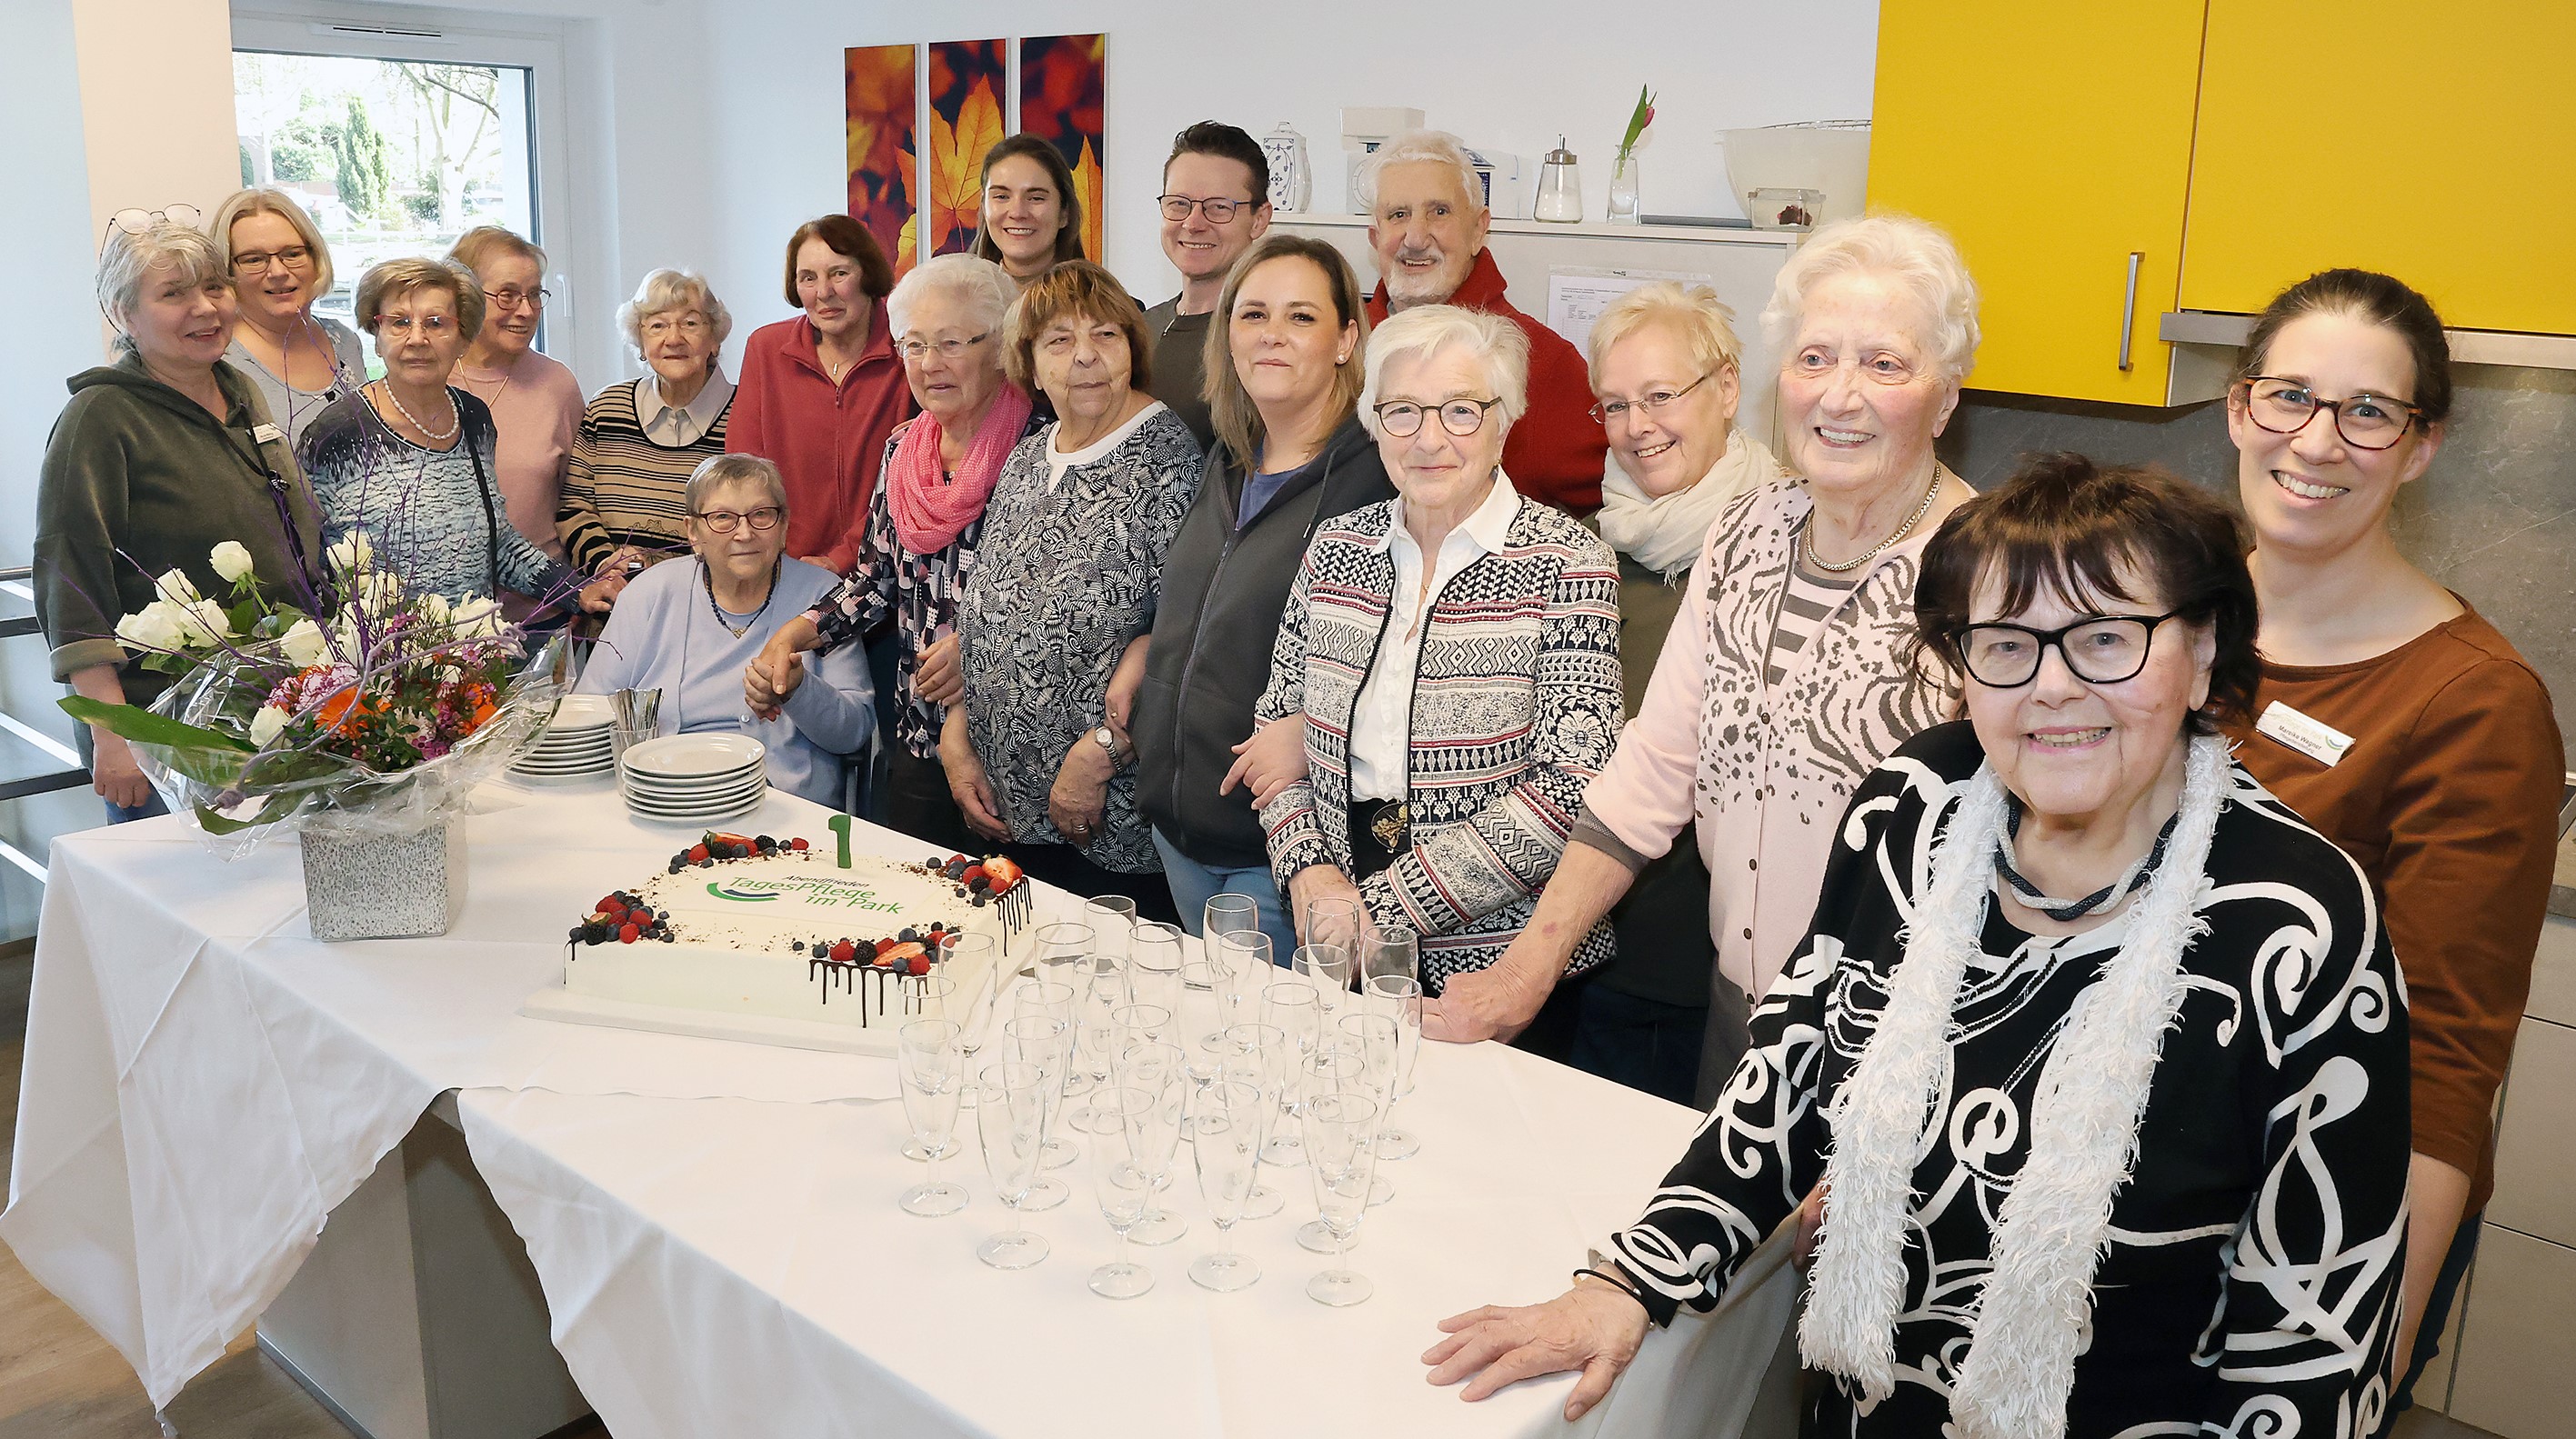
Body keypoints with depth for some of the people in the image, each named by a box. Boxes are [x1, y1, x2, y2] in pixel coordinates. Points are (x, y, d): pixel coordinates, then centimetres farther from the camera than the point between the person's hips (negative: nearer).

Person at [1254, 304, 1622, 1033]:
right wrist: (1306, 865, -6)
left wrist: (1382, 903, -19)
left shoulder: (1568, 564, -11)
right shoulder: (1335, 549, 4)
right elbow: (1277, 719, 12)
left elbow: (1571, 787, -17)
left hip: (1503, 964, -4)